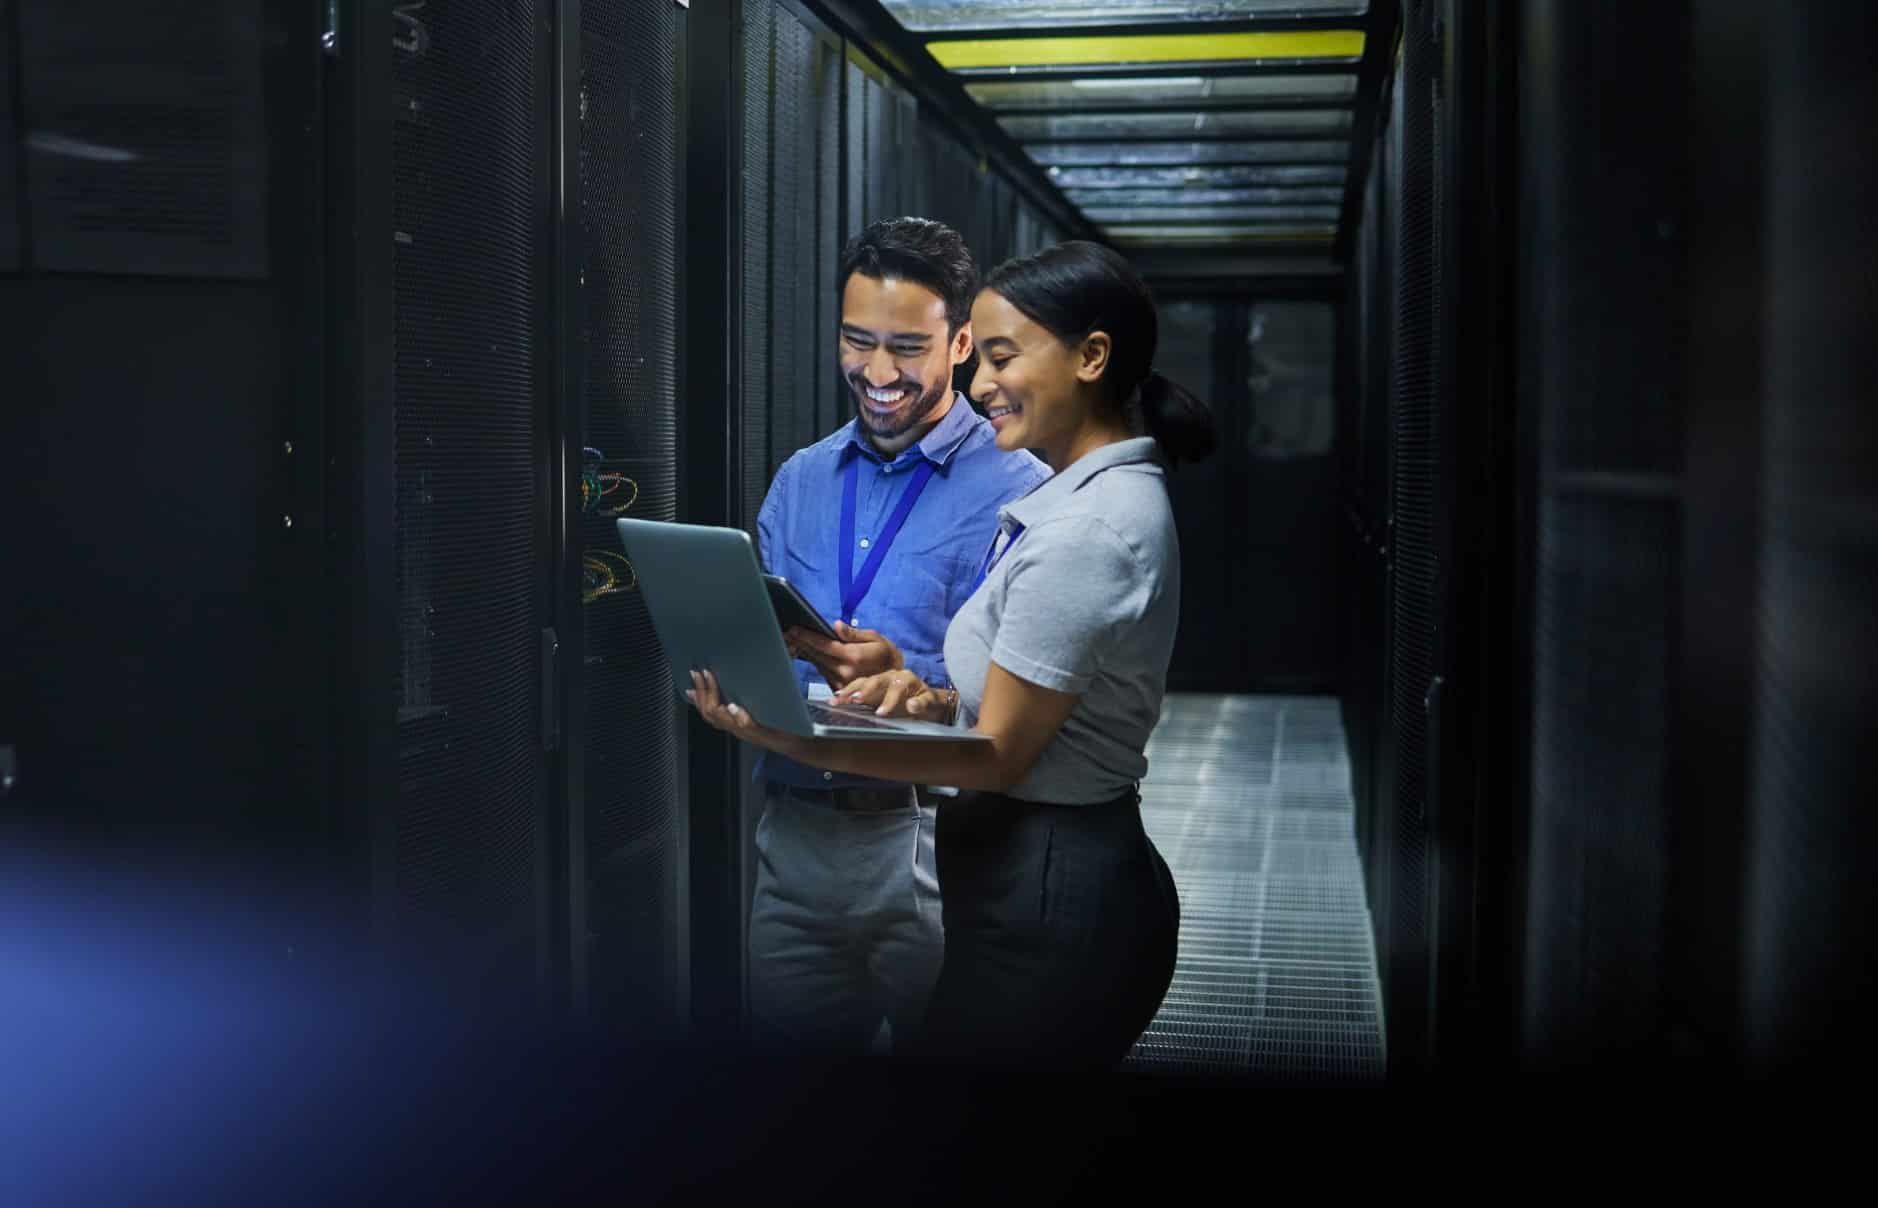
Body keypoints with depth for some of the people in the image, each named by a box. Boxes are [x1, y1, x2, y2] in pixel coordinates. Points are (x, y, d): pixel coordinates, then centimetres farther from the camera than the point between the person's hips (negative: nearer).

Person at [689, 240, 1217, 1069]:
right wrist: (935, 702, -4)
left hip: (1044, 909, -10)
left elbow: (1000, 754, -19)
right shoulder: (1110, 496, 10)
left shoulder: (1088, 533, -21)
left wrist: (793, 742, -24)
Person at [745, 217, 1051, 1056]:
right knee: (785, 1050, 15)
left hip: (931, 839, -5)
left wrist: (902, 675, -29)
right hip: (794, 832, 5)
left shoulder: (1018, 492, -7)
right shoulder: (800, 481, 13)